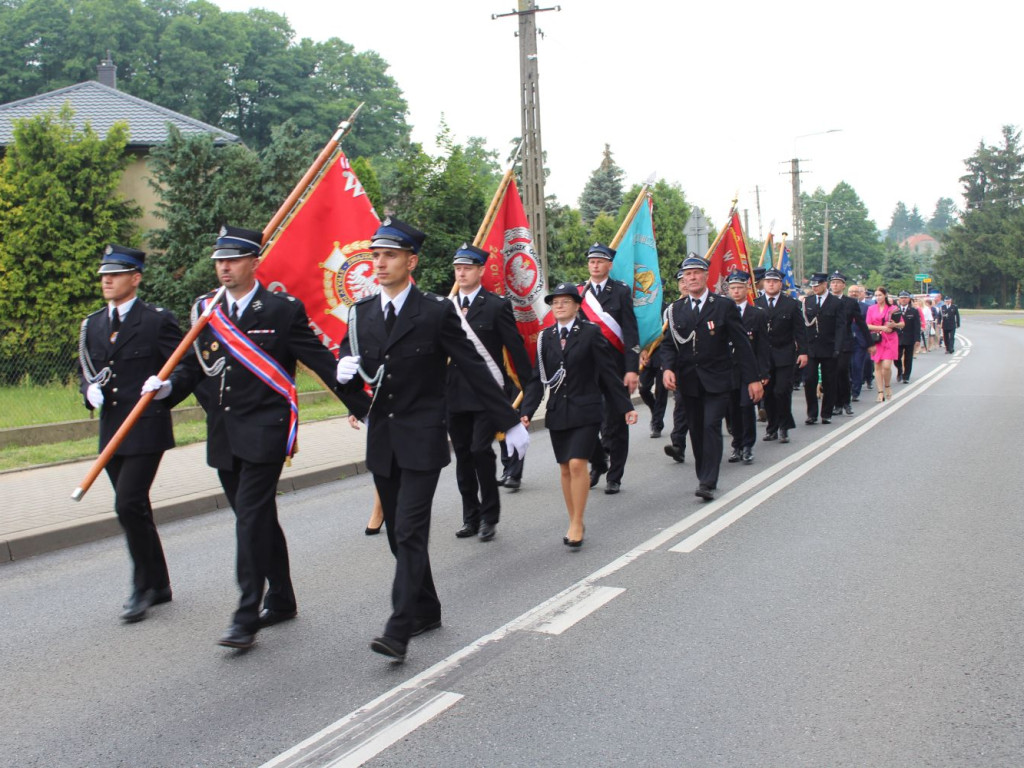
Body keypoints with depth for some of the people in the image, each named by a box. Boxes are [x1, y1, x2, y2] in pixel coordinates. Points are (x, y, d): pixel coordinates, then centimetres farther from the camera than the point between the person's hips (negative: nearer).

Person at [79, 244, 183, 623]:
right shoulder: (92, 325, 13)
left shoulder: (158, 320, -4)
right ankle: (158, 585, 24)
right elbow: (86, 372, 21)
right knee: (134, 509, 12)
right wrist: (90, 392, 1)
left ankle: (143, 585, 1)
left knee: (129, 505, -14)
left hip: (147, 429, -6)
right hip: (111, 431, 7)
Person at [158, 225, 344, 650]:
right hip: (223, 435, 6)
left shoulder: (283, 309, -5)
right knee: (257, 520, 15)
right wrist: (167, 386, -9)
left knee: (251, 518, -11)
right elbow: (193, 366, 10)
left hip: (264, 431, -6)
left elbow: (320, 360, -5)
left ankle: (246, 618, -7)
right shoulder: (205, 310, 10)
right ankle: (281, 601, 29)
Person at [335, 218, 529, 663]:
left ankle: (399, 630, -11)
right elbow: (349, 366, 12)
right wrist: (345, 369, -13)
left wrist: (509, 422, -4)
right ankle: (426, 611, 28)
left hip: (422, 440, -5)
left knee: (410, 532, -11)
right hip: (381, 441, 6)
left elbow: (475, 370, -5)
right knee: (399, 534, 13)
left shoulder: (437, 312, -8)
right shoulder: (361, 313, 6)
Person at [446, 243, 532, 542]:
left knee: (480, 450, -13)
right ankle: (471, 517, 22)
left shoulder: (497, 306, -3)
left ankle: (489, 515, 3)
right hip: (454, 394, 5)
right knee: (463, 455, 10)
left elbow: (516, 348, -3)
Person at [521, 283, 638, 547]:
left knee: (577, 464, -15)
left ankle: (577, 524, -4)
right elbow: (538, 378, 7)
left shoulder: (590, 333, -4)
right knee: (565, 468, 9)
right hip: (557, 413, 4)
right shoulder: (546, 337, 6)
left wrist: (626, 406, -1)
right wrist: (527, 412, -2)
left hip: (585, 411, -4)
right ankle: (574, 523, 20)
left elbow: (609, 372, -2)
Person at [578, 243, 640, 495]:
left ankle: (614, 477, 12)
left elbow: (631, 332, -4)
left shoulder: (621, 291, 1)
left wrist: (632, 369, -12)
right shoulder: (578, 292, 8)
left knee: (615, 422, 2)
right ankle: (598, 462, 26)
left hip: (615, 366, -2)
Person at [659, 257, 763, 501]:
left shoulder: (724, 306, -1)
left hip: (716, 380, -3)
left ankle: (708, 483, -13)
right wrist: (667, 368, -14)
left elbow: (742, 344, -2)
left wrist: (753, 378, -5)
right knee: (696, 430, 8)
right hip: (688, 381, 3)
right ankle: (704, 477, 22)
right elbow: (668, 343, 6)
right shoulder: (675, 309, 8)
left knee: (711, 427, -12)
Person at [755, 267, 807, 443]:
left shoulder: (791, 304, 2)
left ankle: (784, 427, 7)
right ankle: (772, 427, 17)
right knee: (767, 393, 5)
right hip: (763, 356, 1)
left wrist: (803, 352, -3)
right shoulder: (756, 304, 2)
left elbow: (800, 330, 3)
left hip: (785, 356, -1)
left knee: (782, 391, -7)